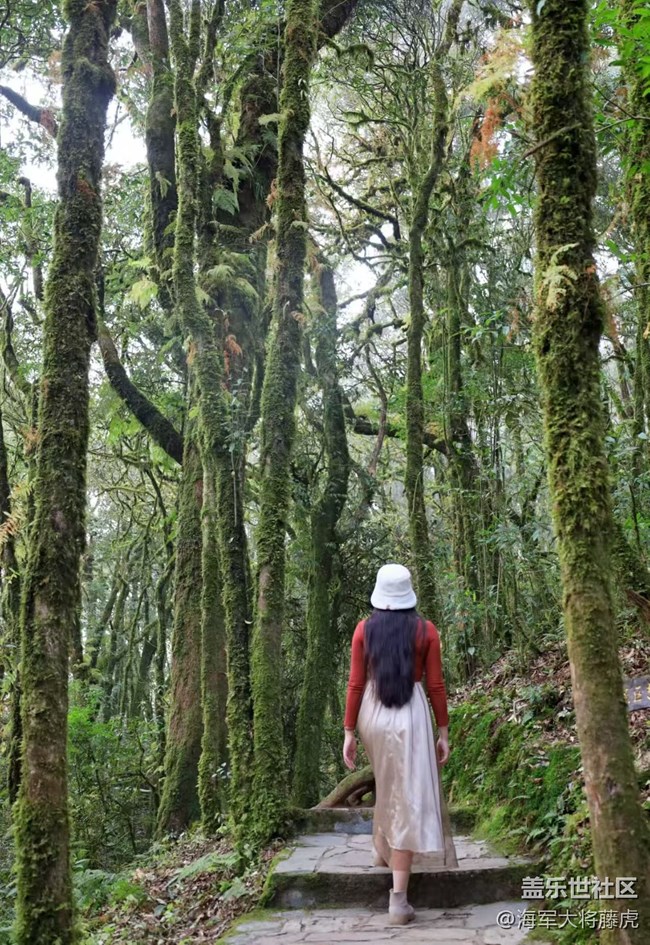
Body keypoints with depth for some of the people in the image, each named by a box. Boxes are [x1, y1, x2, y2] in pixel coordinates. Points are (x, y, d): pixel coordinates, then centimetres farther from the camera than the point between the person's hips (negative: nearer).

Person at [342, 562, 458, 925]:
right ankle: (399, 899, -2)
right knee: (409, 799, -1)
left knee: (387, 783, 31)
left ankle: (383, 849, 46)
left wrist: (349, 732, 4)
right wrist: (444, 732, 6)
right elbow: (436, 686, -2)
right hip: (411, 714, -3)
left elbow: (356, 684, -1)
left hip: (372, 712, 3)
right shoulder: (426, 630, -3)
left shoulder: (364, 629, 0)